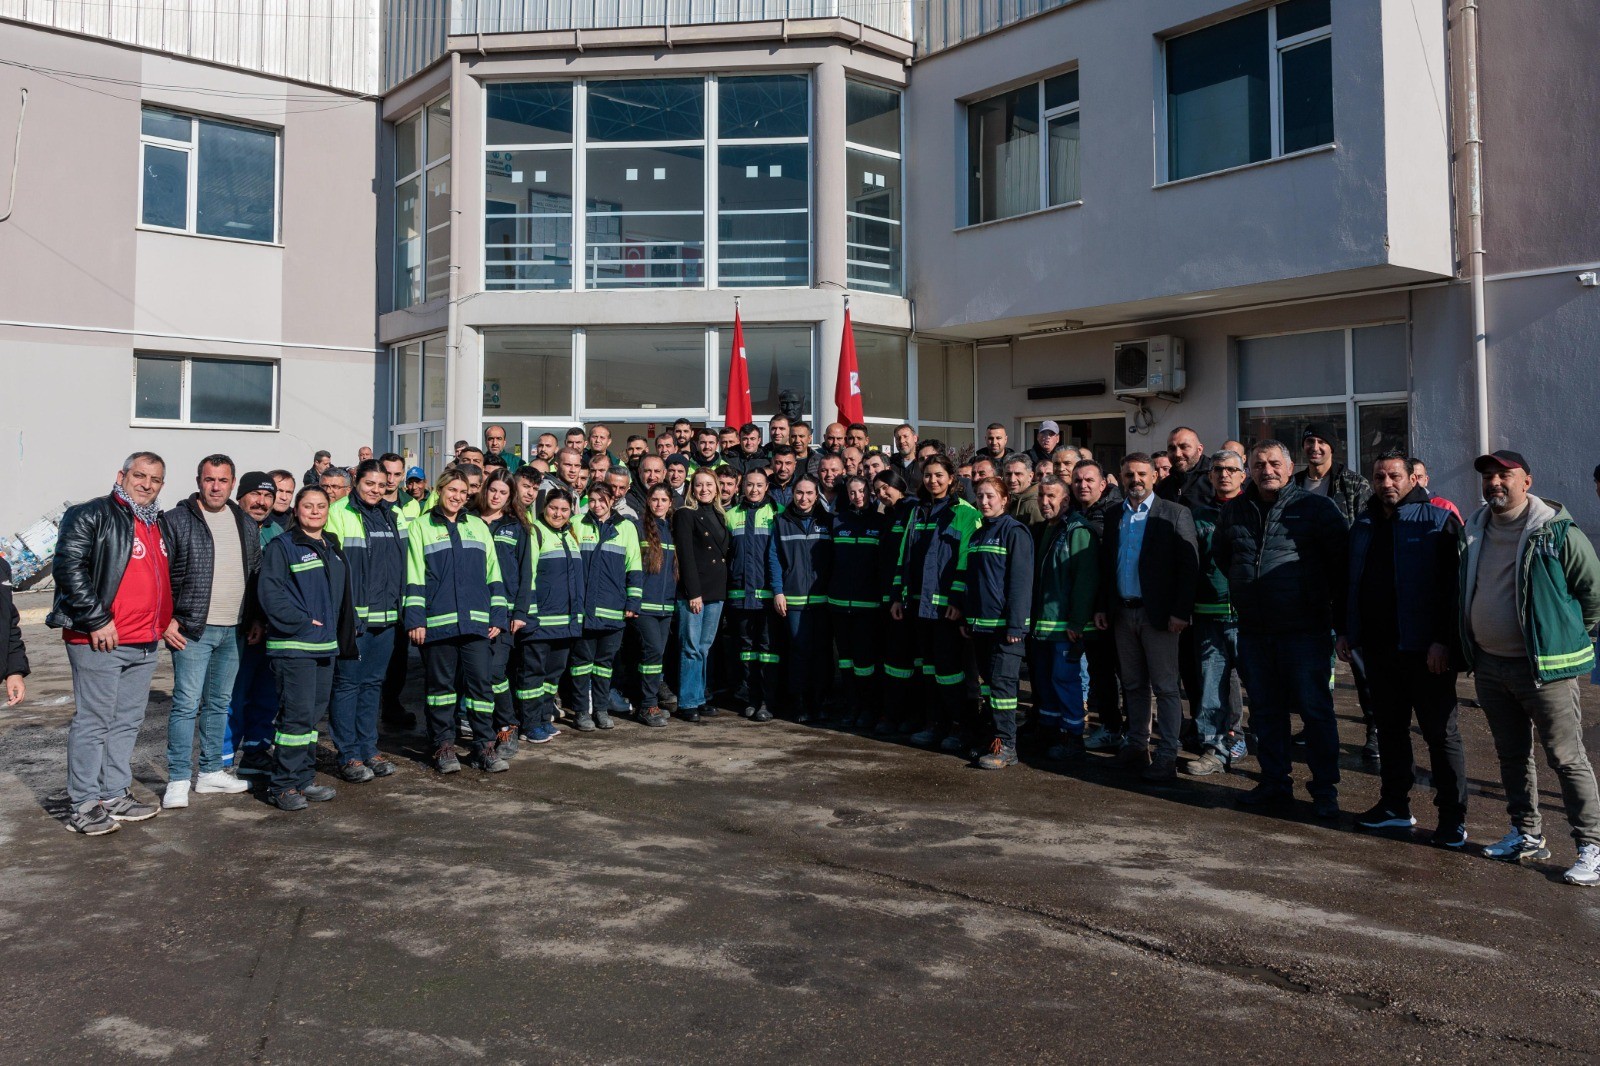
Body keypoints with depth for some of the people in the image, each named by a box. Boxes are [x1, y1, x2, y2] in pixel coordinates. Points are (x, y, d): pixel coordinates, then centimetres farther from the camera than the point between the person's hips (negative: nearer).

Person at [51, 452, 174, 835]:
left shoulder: (160, 526, 18)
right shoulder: (91, 516, -7)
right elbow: (68, 567, -15)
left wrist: (168, 618, 18)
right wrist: (96, 620, -18)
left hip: (145, 645, 8)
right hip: (99, 641, -8)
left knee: (127, 723, 14)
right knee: (93, 722, -2)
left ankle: (116, 796, 24)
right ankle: (84, 805, 7)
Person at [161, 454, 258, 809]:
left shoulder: (245, 524, 12)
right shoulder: (177, 520, -5)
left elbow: (257, 574, 19)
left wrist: (257, 618, 13)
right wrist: (165, 619, -11)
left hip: (233, 631, 5)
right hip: (192, 630, -5)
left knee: (219, 703, 13)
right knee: (187, 704, -5)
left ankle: (211, 772, 23)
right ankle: (178, 780, 3)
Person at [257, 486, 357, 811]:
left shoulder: (332, 549, 18)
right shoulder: (281, 547, -6)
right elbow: (271, 594, -15)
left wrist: (345, 633, 13)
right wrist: (302, 622, -18)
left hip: (325, 647, 8)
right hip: (293, 647, -8)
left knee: (314, 714, 12)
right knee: (296, 715, -9)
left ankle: (303, 780, 20)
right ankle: (282, 786, 0)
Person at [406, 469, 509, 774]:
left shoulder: (478, 526, 15)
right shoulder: (421, 526, 6)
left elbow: (493, 575, 14)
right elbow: (414, 578, 1)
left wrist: (498, 616, 6)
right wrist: (415, 620, -7)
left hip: (476, 622, 2)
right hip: (437, 621, -2)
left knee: (481, 681, 0)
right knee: (441, 683, 5)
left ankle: (484, 746, 7)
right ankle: (443, 746, 15)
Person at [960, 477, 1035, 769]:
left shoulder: (1015, 532, -8)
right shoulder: (976, 535, 16)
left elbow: (1020, 580, -14)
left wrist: (1015, 624, -18)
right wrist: (965, 618, 15)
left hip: (1004, 624, -8)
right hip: (979, 624, 8)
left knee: (1002, 682, -8)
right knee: (987, 680, 11)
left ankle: (1006, 746, -3)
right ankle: (995, 735, 19)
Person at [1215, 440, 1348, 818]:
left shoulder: (1316, 507, -3)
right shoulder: (1234, 510, 10)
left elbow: (1342, 563, -2)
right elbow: (1219, 556, 27)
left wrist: (1340, 620, -3)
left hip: (1304, 630, -4)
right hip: (1253, 631, 5)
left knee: (1314, 709, 1)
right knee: (1265, 710, 12)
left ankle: (1325, 790, 12)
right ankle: (1274, 784, 23)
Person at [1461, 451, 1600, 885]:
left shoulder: (1557, 532, -11)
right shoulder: (1475, 533, 8)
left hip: (1544, 667, -6)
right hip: (1489, 665, 7)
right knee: (1511, 755, 15)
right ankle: (1527, 835, 28)